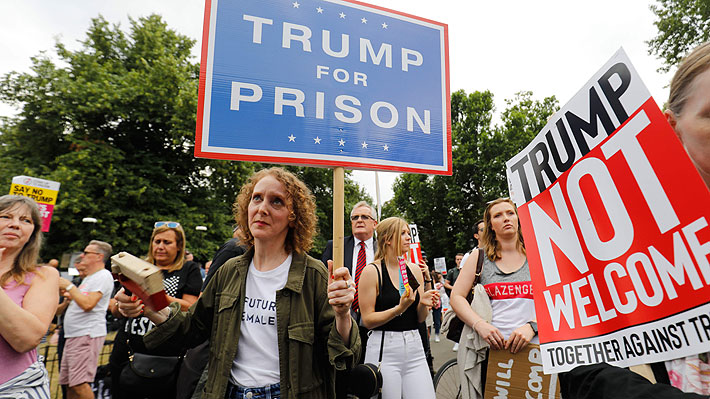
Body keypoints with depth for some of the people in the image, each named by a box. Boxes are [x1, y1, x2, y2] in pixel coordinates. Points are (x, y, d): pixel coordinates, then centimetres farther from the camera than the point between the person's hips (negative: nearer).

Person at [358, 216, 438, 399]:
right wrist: (400, 308, -21)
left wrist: (423, 304, -9)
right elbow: (367, 320, -10)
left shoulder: (414, 269, 7)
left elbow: (420, 318, 11)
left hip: (414, 347, 5)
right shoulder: (372, 271, -8)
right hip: (384, 349, -4)